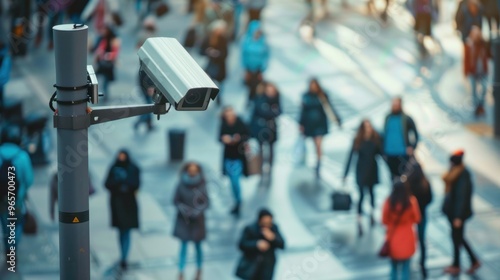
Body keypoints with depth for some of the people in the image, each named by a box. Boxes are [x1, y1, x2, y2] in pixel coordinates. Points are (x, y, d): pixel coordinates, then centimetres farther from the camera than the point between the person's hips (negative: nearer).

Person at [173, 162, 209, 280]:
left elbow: (206, 203, -6)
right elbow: (176, 201, -2)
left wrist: (198, 211, -22)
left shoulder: (202, 186, -12)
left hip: (197, 220, 0)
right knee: (183, 246, 3)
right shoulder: (181, 185, -11)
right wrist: (182, 208, -19)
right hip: (184, 220, 0)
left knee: (198, 246, 13)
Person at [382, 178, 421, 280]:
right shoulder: (411, 201, -16)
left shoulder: (389, 202, -16)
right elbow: (417, 219, -3)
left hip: (393, 238, 0)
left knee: (394, 267, 16)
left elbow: (384, 220, -4)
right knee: (405, 267, 11)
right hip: (407, 238, 0)